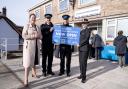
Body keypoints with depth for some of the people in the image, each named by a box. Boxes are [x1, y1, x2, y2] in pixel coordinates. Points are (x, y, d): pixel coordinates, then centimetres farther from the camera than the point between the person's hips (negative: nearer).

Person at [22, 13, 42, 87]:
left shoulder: (37, 27, 13)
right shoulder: (26, 26, -2)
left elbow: (41, 36, 12)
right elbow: (24, 36, -12)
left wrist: (37, 36, -11)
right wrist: (33, 36, -20)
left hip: (36, 46, 6)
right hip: (29, 45, -5)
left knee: (34, 59, 14)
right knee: (28, 61, -10)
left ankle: (34, 73, 31)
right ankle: (26, 79, -7)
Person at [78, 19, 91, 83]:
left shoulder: (88, 30, -7)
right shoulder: (81, 30, 17)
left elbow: (86, 39, -16)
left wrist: (80, 44, -12)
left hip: (85, 48, -7)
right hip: (80, 48, 8)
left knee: (84, 62, -6)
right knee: (81, 62, 11)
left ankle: (84, 77, 3)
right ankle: (82, 74, 22)